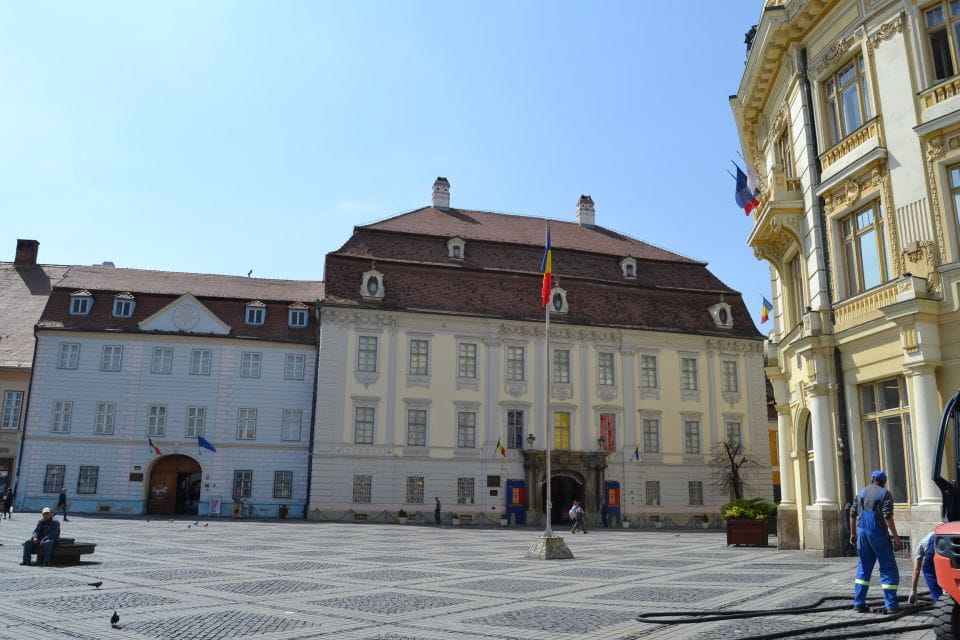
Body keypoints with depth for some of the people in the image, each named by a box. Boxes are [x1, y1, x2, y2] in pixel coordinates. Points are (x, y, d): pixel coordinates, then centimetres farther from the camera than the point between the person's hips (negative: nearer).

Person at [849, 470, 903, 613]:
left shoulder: (862, 492, 12)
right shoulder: (885, 494, -5)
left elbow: (853, 514, 12)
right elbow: (887, 517, -15)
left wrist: (853, 533, 20)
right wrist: (896, 538, -14)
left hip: (862, 532, 5)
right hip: (878, 534, -5)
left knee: (863, 568, 12)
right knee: (888, 569, 4)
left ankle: (859, 603, 9)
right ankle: (891, 605, 1)